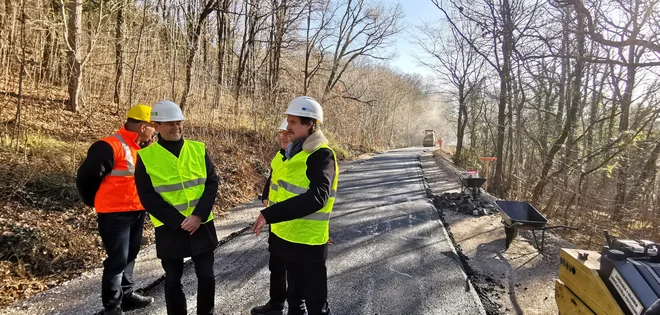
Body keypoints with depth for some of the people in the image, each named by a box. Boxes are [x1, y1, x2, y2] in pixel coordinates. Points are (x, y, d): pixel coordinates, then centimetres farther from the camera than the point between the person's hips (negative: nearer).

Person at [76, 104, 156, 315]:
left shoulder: (144, 147, 8)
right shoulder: (111, 146, -20)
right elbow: (86, 176, -16)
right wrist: (96, 202, -2)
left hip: (138, 212, 8)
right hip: (115, 215, -8)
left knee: (130, 256, 19)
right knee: (117, 260, -1)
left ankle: (126, 295, 34)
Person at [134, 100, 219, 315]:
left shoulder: (198, 149, 1)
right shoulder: (146, 156, -6)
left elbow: (212, 183, -2)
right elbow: (147, 196, -8)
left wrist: (198, 215, -14)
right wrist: (178, 221, -15)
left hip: (202, 225, 2)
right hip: (169, 229, -2)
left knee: (206, 275, 9)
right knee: (173, 279, 12)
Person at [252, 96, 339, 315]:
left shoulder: (321, 155, -18)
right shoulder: (293, 150, 10)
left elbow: (317, 197, -31)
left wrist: (270, 214, -33)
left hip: (307, 242, -8)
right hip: (286, 236, 8)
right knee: (294, 292, 25)